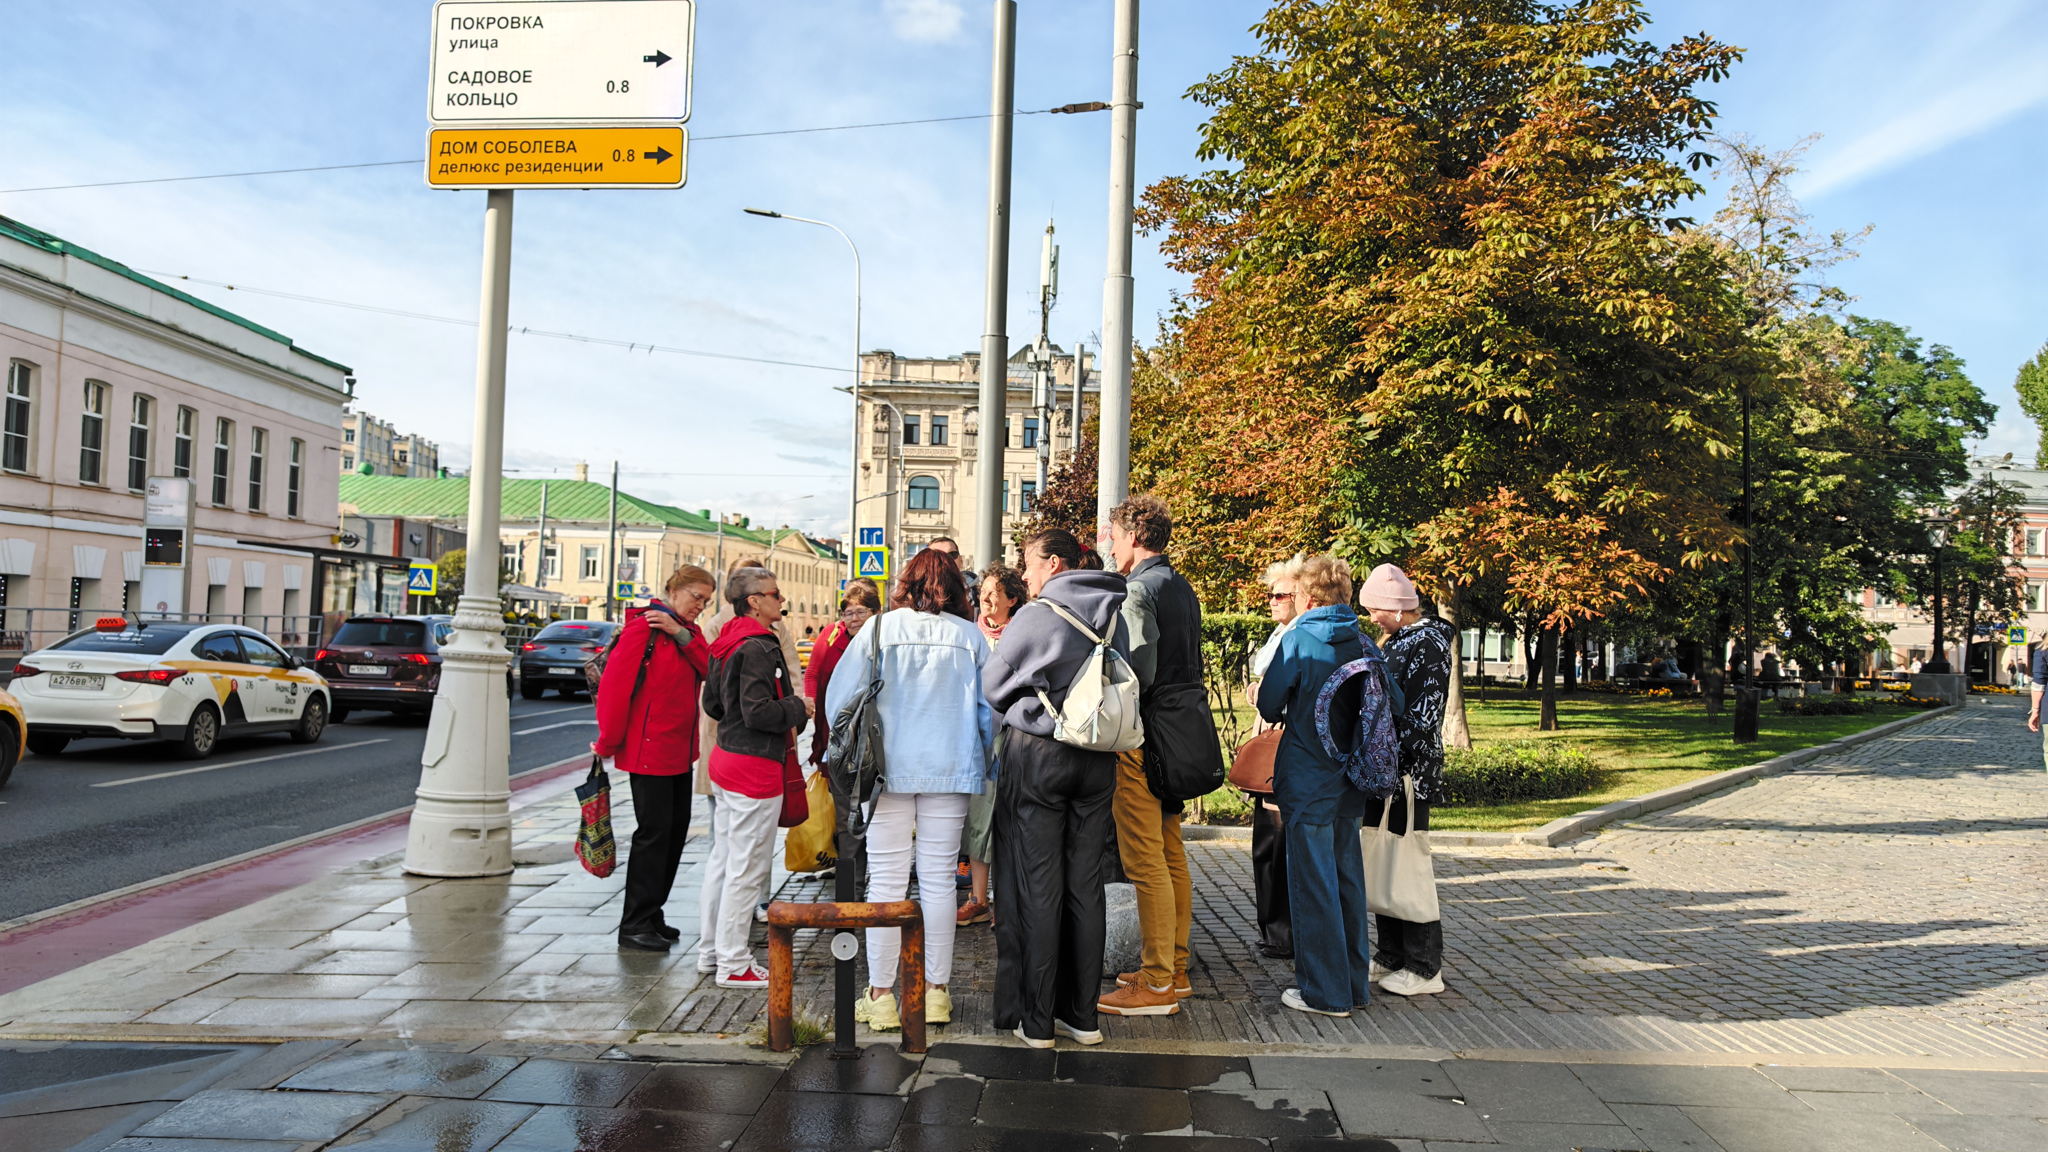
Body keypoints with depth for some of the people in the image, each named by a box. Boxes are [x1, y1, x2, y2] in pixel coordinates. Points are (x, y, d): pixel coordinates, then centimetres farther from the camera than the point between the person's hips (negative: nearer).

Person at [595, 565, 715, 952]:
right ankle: (635, 926, 4)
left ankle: (651, 915, 23)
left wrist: (681, 634, -15)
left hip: (679, 750, 8)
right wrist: (608, 742, -11)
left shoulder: (688, 632, 13)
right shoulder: (643, 627, -12)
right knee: (654, 831, -5)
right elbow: (615, 684, -16)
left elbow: (710, 669, -4)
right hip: (648, 748, -8)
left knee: (676, 828, 12)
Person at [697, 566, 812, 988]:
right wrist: (798, 708, -10)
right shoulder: (757, 648, -19)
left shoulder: (725, 645, 11)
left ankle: (712, 948, 30)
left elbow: (712, 704, 17)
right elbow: (758, 713, -24)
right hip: (756, 765, -10)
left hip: (726, 758, 10)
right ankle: (733, 964, 7)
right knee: (746, 866, -1)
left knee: (723, 857, 18)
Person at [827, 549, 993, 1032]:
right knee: (939, 880, 9)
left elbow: (839, 697, -1)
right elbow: (990, 706, 3)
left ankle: (880, 995, 9)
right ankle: (935, 991, 16)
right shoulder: (970, 636, 2)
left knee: (886, 881, 4)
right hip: (951, 771, 1)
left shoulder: (880, 628, -2)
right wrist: (983, 758, 16)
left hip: (888, 769, -1)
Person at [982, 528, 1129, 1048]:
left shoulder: (1035, 617, -11)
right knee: (1086, 886, 10)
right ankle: (1082, 1014, 17)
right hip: (1098, 761, 5)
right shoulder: (1115, 616, 5)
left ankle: (1037, 1020, 7)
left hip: (1037, 754, -5)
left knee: (1038, 888, 1)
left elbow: (990, 687, -2)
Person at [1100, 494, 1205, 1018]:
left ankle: (1156, 985, 0)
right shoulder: (1184, 589, 15)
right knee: (1171, 855, 14)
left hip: (1141, 739, -10)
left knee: (1145, 861, -5)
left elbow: (1138, 671, -22)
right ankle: (1174, 969, 23)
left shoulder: (1140, 590, -13)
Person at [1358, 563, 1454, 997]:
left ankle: (1424, 968, 8)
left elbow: (1420, 718, -21)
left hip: (1409, 774, -9)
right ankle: (1391, 956, 25)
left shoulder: (1429, 644, -14)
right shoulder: (1397, 641, 15)